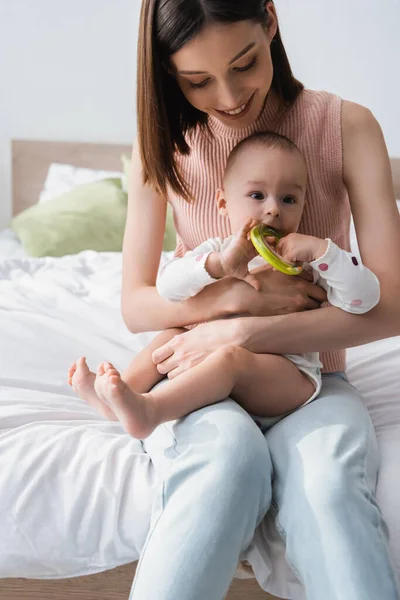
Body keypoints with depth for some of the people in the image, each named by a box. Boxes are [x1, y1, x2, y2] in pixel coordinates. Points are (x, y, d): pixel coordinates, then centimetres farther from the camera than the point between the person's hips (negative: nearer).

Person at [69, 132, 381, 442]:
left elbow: (366, 297, -10)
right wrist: (219, 265, -26)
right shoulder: (217, 251, 8)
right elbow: (168, 285, -9)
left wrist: (321, 250, -21)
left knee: (232, 357, -31)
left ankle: (150, 410, -38)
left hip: (290, 381, -5)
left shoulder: (307, 258, 0)